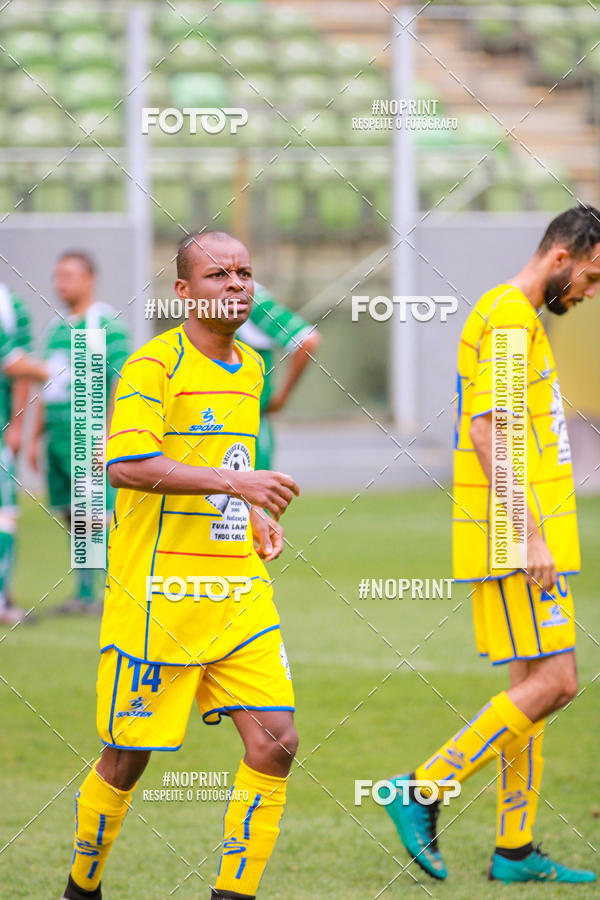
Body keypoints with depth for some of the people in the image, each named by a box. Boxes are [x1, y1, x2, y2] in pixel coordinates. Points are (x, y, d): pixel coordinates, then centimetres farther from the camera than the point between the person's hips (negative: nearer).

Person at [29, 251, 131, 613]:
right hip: (58, 437, 8)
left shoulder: (107, 324, -6)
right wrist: (37, 437, 21)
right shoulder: (57, 328, 18)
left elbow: (121, 382, -11)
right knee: (74, 517, 9)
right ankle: (84, 594, 14)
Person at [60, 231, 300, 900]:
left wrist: (256, 516, 15)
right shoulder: (153, 366, -11)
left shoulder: (250, 368, 14)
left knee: (275, 743, -7)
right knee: (127, 758, 2)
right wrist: (234, 481, -31)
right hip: (157, 593, -6)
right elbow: (125, 466, -25)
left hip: (239, 595, 6)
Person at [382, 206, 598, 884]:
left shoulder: (517, 317, 19)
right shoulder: (507, 316, -14)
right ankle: (423, 792, -9)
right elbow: (486, 431, -22)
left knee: (534, 682, 9)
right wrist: (530, 537, -23)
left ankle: (515, 850, 11)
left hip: (525, 531, 10)